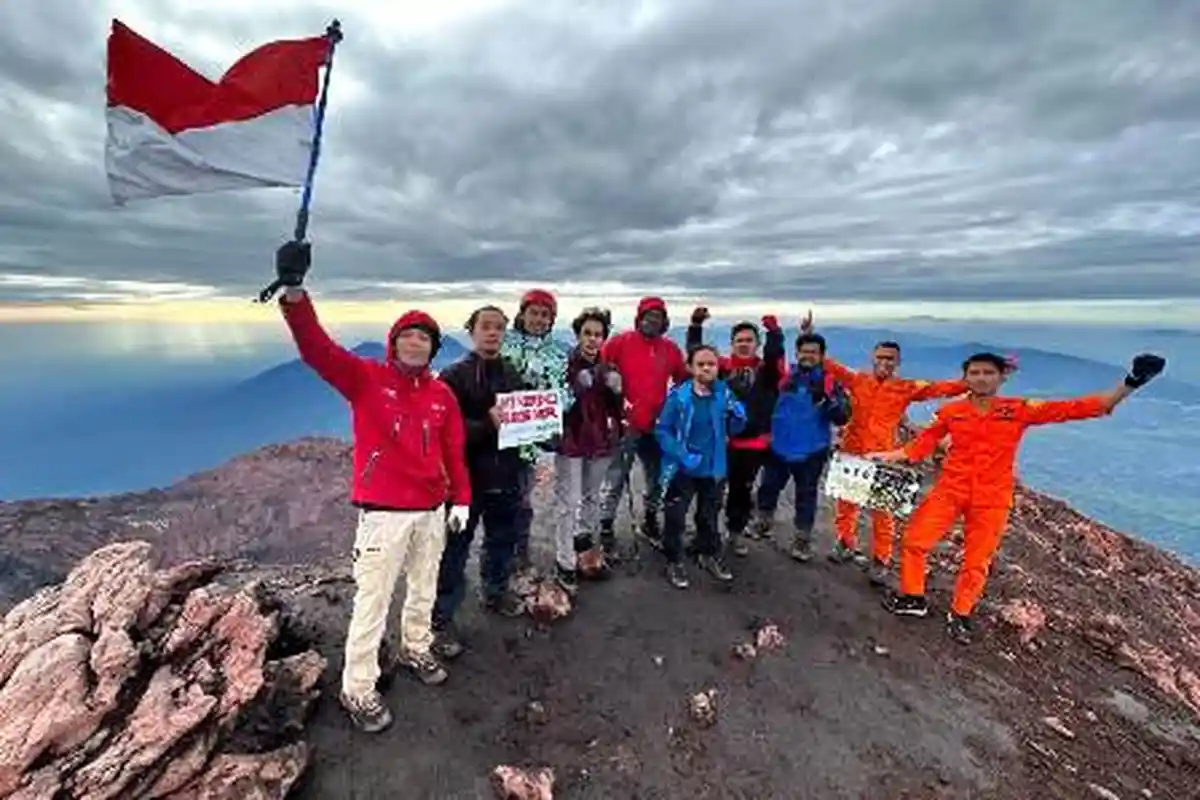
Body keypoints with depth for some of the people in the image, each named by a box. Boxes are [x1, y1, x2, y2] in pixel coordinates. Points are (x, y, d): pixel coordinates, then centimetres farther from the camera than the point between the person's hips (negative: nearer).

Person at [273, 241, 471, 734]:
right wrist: (294, 291, -36)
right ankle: (358, 691, 21)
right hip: (383, 512, -4)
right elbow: (317, 349, -21)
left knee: (424, 590, 21)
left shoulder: (441, 394, 4)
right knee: (373, 602, 4)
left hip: (432, 510, 5)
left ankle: (416, 650, 45)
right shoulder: (365, 378, -6)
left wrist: (460, 500, 4)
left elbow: (453, 451, 6)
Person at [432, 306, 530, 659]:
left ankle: (496, 592, 43)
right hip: (467, 477, -5)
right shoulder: (454, 376, -8)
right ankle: (442, 620, 18)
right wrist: (487, 423, -28)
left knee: (503, 540, 20)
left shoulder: (513, 375, 8)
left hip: (506, 475, 5)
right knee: (454, 551, 4)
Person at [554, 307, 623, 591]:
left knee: (592, 497, 21)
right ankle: (565, 564, 10)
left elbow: (614, 407, 5)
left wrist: (616, 390, -12)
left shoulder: (607, 366, 3)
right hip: (571, 440, -5)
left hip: (600, 440, 5)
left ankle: (586, 543, 43)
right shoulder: (565, 363, -12)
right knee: (567, 502, -1)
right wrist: (577, 386, -27)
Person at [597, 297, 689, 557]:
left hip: (657, 424, 5)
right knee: (616, 479, -1)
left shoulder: (671, 349, 6)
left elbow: (684, 380, 17)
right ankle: (606, 529, 13)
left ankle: (650, 521, 38)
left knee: (658, 477, 18)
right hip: (626, 422, -5)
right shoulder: (621, 342, -6)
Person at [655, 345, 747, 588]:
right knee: (675, 517, 6)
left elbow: (733, 430, 4)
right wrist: (682, 455, -23)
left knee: (709, 515, 22)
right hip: (682, 469, -3)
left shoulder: (724, 394, -4)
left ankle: (710, 555, 45)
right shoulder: (678, 396, -16)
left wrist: (738, 417, -18)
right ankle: (674, 561, 28)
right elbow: (662, 430, -14)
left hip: (713, 469, 4)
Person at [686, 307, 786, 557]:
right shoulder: (721, 366, 0)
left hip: (753, 442, 1)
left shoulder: (765, 369, 1)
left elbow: (775, 353, -17)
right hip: (721, 438, -1)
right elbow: (697, 354, -3)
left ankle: (736, 532, 35)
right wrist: (696, 325, -12)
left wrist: (774, 332, -28)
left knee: (742, 489, 17)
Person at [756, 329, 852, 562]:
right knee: (768, 487, 14)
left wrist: (827, 399, -28)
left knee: (806, 496, 11)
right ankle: (764, 523, 40)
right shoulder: (784, 377, 0)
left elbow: (842, 417, -12)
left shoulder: (830, 382, -4)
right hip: (779, 448, 2)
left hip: (812, 451, -2)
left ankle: (802, 540, 27)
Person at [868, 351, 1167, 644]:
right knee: (913, 541, -2)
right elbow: (924, 442, 7)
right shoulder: (951, 411, -2)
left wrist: (1129, 385, -12)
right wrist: (889, 455, 2)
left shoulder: (1020, 410, -3)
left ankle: (960, 614, 29)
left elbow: (1075, 408, -4)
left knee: (977, 562, 8)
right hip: (950, 489, 1)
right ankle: (912, 598, 19)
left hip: (992, 499, 0)